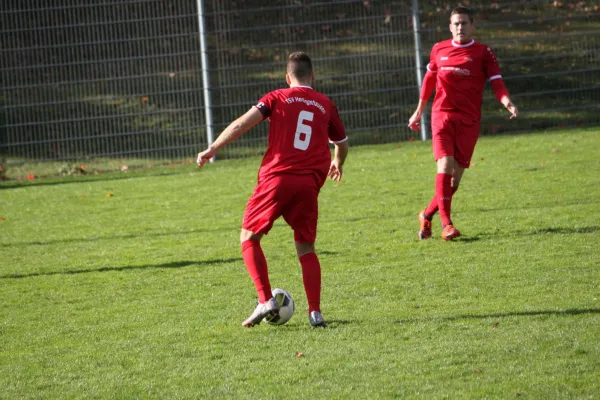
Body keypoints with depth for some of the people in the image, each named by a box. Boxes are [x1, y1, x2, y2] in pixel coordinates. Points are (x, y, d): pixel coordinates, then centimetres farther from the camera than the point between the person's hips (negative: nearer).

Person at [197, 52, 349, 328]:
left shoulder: (277, 98, 8)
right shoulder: (326, 105, 16)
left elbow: (243, 123, -6)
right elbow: (342, 144, 29)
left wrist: (212, 149, -3)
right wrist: (337, 165, 50)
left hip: (277, 178, -3)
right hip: (310, 184, 3)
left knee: (249, 237, 11)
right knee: (306, 249, 14)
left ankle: (266, 301, -2)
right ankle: (315, 313, 3)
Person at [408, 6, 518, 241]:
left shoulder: (483, 53, 3)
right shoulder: (438, 50, 10)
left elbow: (496, 83, -3)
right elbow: (429, 80, 23)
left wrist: (507, 102, -23)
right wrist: (419, 112, 27)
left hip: (469, 120, 0)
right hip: (442, 114, 0)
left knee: (456, 174, 1)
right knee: (445, 164, -18)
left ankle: (427, 215, 21)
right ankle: (446, 223, -20)